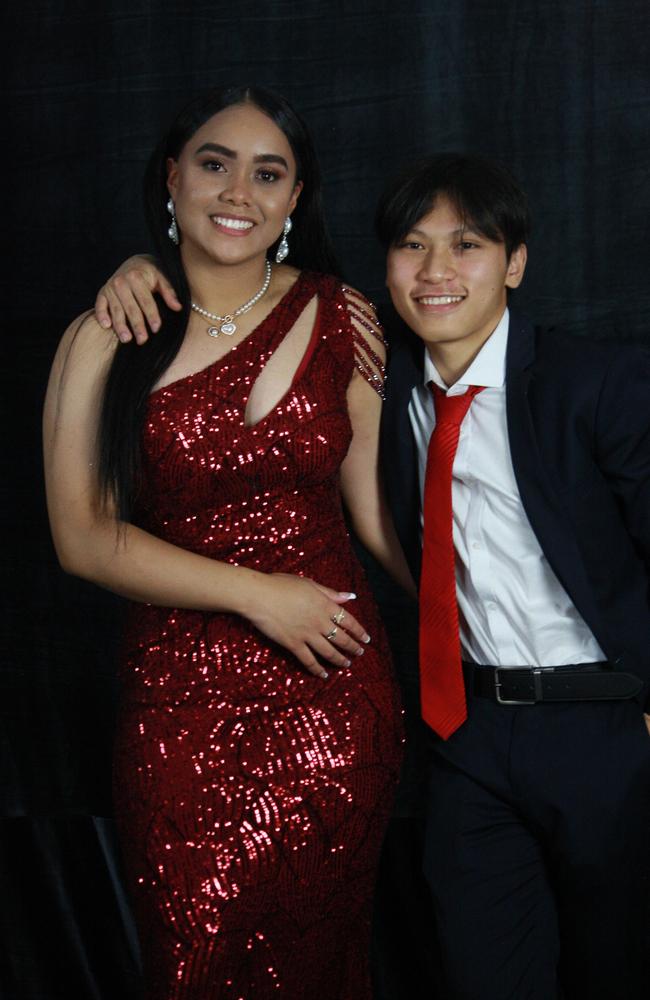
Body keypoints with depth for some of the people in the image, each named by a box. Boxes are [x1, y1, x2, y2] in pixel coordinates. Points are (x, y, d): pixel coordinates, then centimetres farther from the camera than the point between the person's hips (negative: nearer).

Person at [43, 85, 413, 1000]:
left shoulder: (339, 319, 1)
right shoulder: (106, 341, -3)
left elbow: (373, 498, 8)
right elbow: (83, 537, -6)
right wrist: (256, 593, -11)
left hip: (334, 695, 1)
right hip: (182, 704, -1)